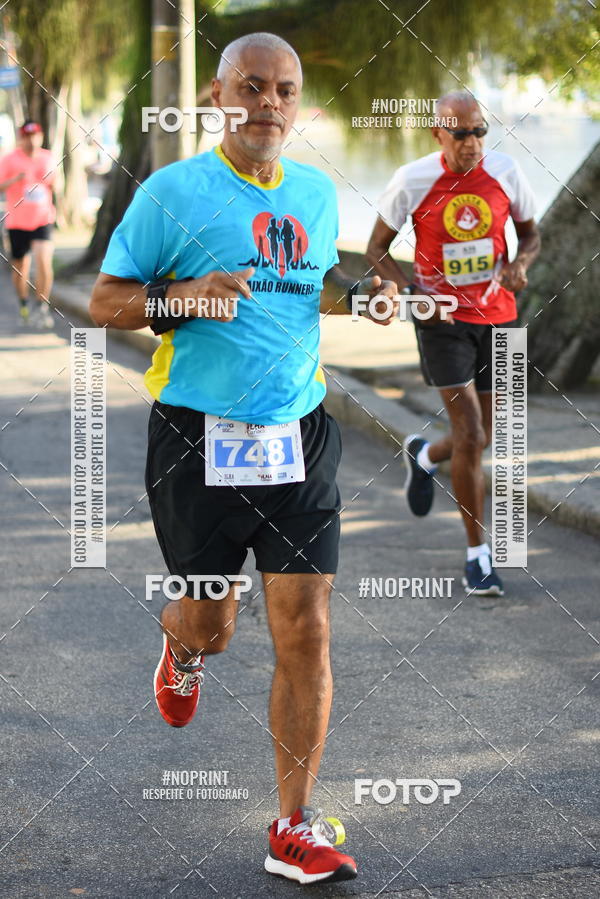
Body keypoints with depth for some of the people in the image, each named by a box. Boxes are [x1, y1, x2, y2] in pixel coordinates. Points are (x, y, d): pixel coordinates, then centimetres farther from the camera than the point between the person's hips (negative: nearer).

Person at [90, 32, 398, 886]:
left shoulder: (318, 192, 9)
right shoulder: (172, 191, -5)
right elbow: (104, 301, -2)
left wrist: (368, 294, 6)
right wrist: (185, 295, -20)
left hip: (300, 436, 3)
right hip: (199, 438, -3)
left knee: (306, 631, -4)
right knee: (210, 625, 10)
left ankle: (296, 830, 5)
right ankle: (182, 650, 50)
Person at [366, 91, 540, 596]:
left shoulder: (505, 172, -4)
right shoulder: (413, 181, -11)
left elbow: (531, 234, 10)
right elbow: (377, 250, -1)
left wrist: (520, 264, -14)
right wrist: (411, 292, -18)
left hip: (497, 315, 3)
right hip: (442, 319, -3)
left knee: (480, 439, 10)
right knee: (470, 435, -12)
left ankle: (423, 456, 46)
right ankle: (478, 555, 0)